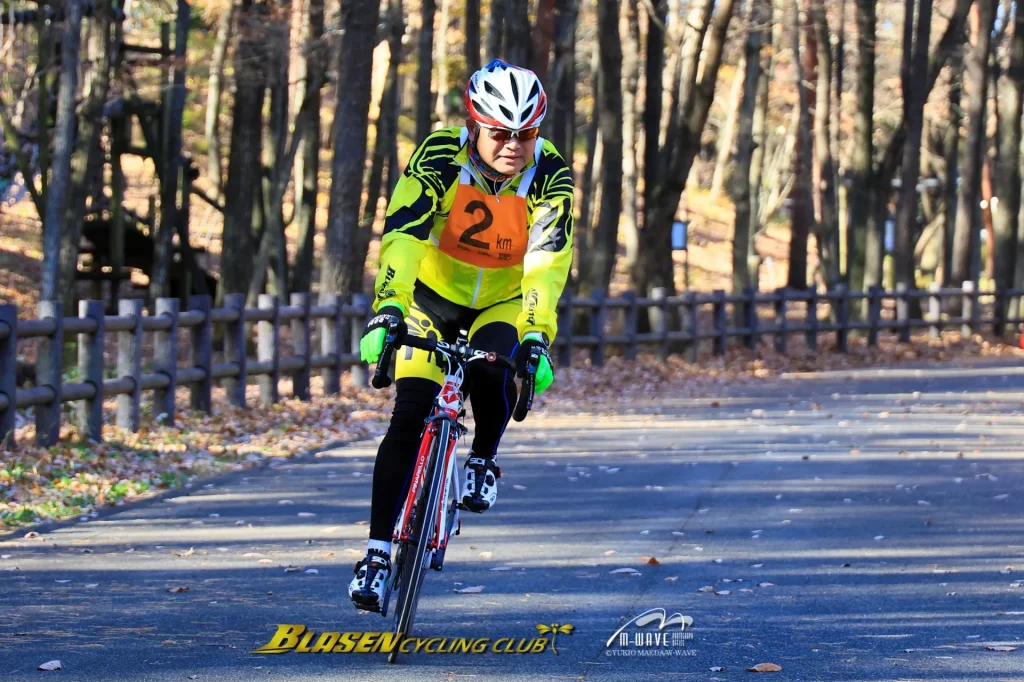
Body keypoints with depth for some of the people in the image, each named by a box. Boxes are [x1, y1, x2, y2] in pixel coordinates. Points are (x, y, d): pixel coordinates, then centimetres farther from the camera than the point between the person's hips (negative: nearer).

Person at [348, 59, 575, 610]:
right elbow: (402, 235, -35)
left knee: (492, 377, -31)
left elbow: (547, 262, -29)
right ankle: (377, 552, -5)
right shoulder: (439, 157, -25)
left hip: (505, 301, 0)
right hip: (433, 293, 0)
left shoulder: (550, 176, -22)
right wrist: (386, 311, -49)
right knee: (409, 417, -12)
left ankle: (484, 460, 1)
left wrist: (536, 338, -43)